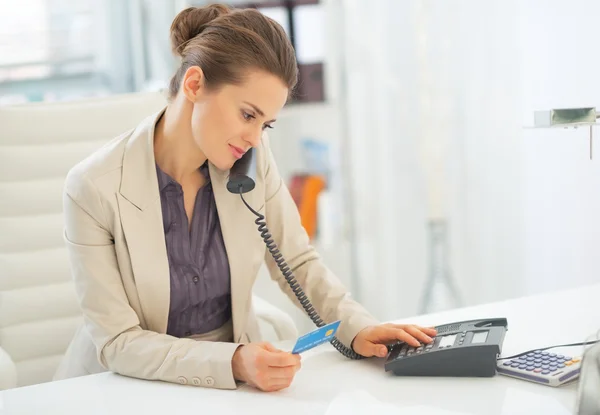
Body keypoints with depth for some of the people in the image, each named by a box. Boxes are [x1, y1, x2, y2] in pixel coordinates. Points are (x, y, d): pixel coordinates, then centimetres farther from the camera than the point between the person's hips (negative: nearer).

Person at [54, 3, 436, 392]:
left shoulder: (254, 159, -7)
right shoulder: (94, 188, -18)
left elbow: (298, 263, 4)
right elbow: (117, 342, -16)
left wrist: (357, 327, -12)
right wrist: (232, 362, -29)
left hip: (233, 383, 2)